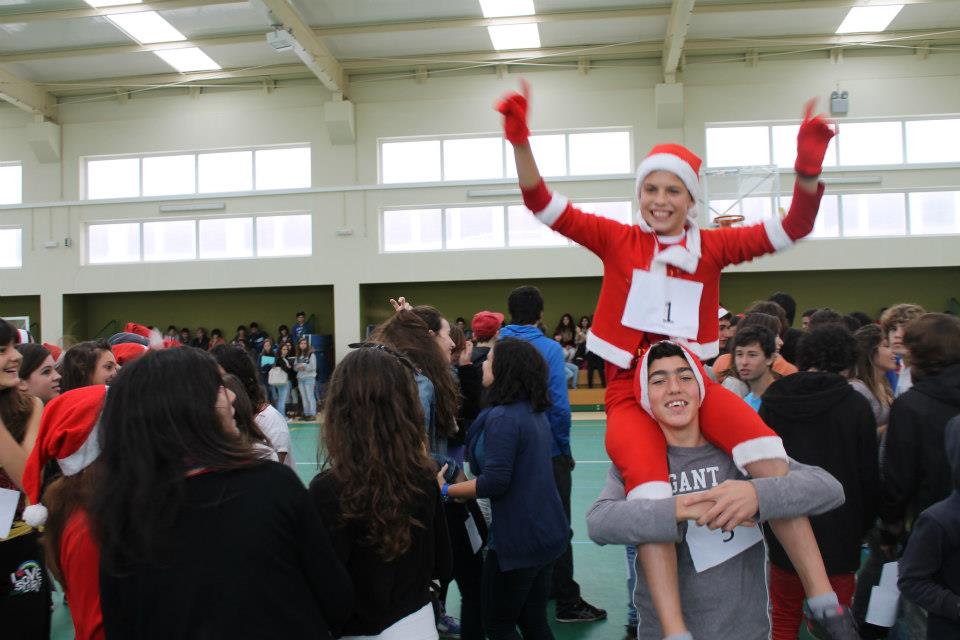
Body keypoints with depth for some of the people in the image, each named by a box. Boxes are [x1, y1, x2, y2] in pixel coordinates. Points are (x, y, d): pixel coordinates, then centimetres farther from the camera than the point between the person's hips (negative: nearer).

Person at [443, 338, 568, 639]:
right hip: (546, 532, 9)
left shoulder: (502, 417, -20)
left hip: (518, 538, -9)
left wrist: (446, 490, -12)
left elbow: (495, 482, -24)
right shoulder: (535, 412, 8)